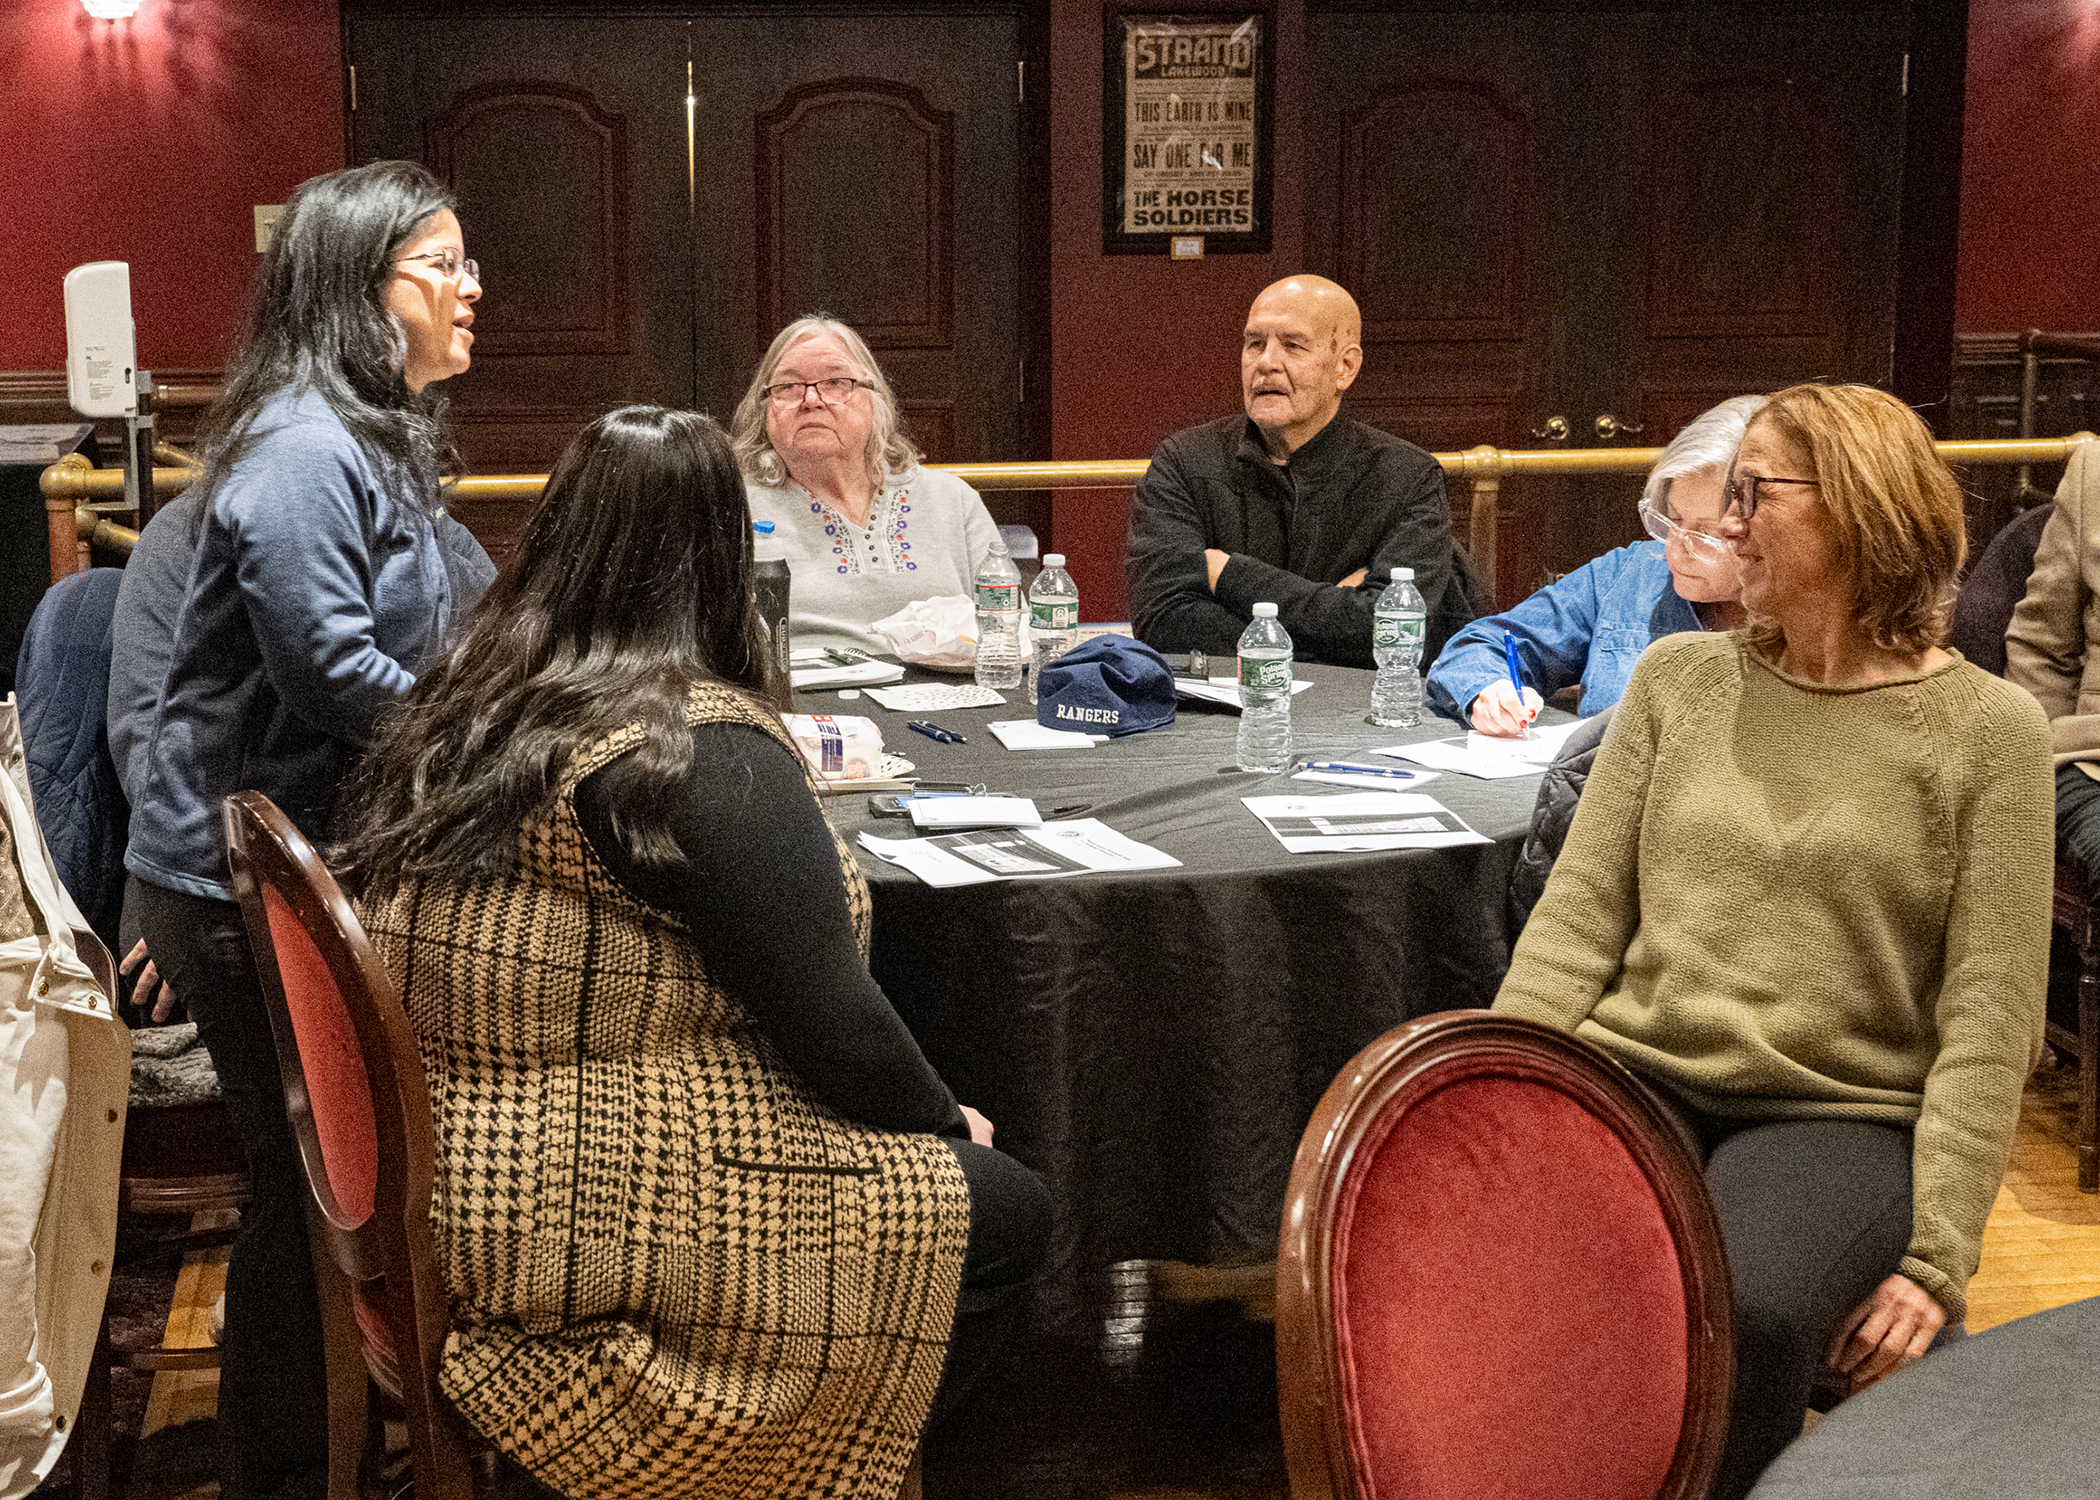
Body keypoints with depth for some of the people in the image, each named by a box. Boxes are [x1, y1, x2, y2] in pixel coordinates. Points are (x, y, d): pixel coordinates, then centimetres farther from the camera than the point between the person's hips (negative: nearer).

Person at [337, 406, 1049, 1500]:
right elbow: (828, 1019, -16)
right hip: (592, 1230, -9)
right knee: (1004, 1213, 3)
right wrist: (946, 1122, 2)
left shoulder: (457, 705, 6)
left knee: (950, 1175, 18)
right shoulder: (705, 752, -19)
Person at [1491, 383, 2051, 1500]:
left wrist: (1936, 1259, -11)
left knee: (1739, 1309, -35)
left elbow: (1989, 1021, -3)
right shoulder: (1678, 678, 13)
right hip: (1634, 1076, 3)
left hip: (1841, 1117, -3)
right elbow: (1579, 917, 9)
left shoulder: (1985, 730, 2)